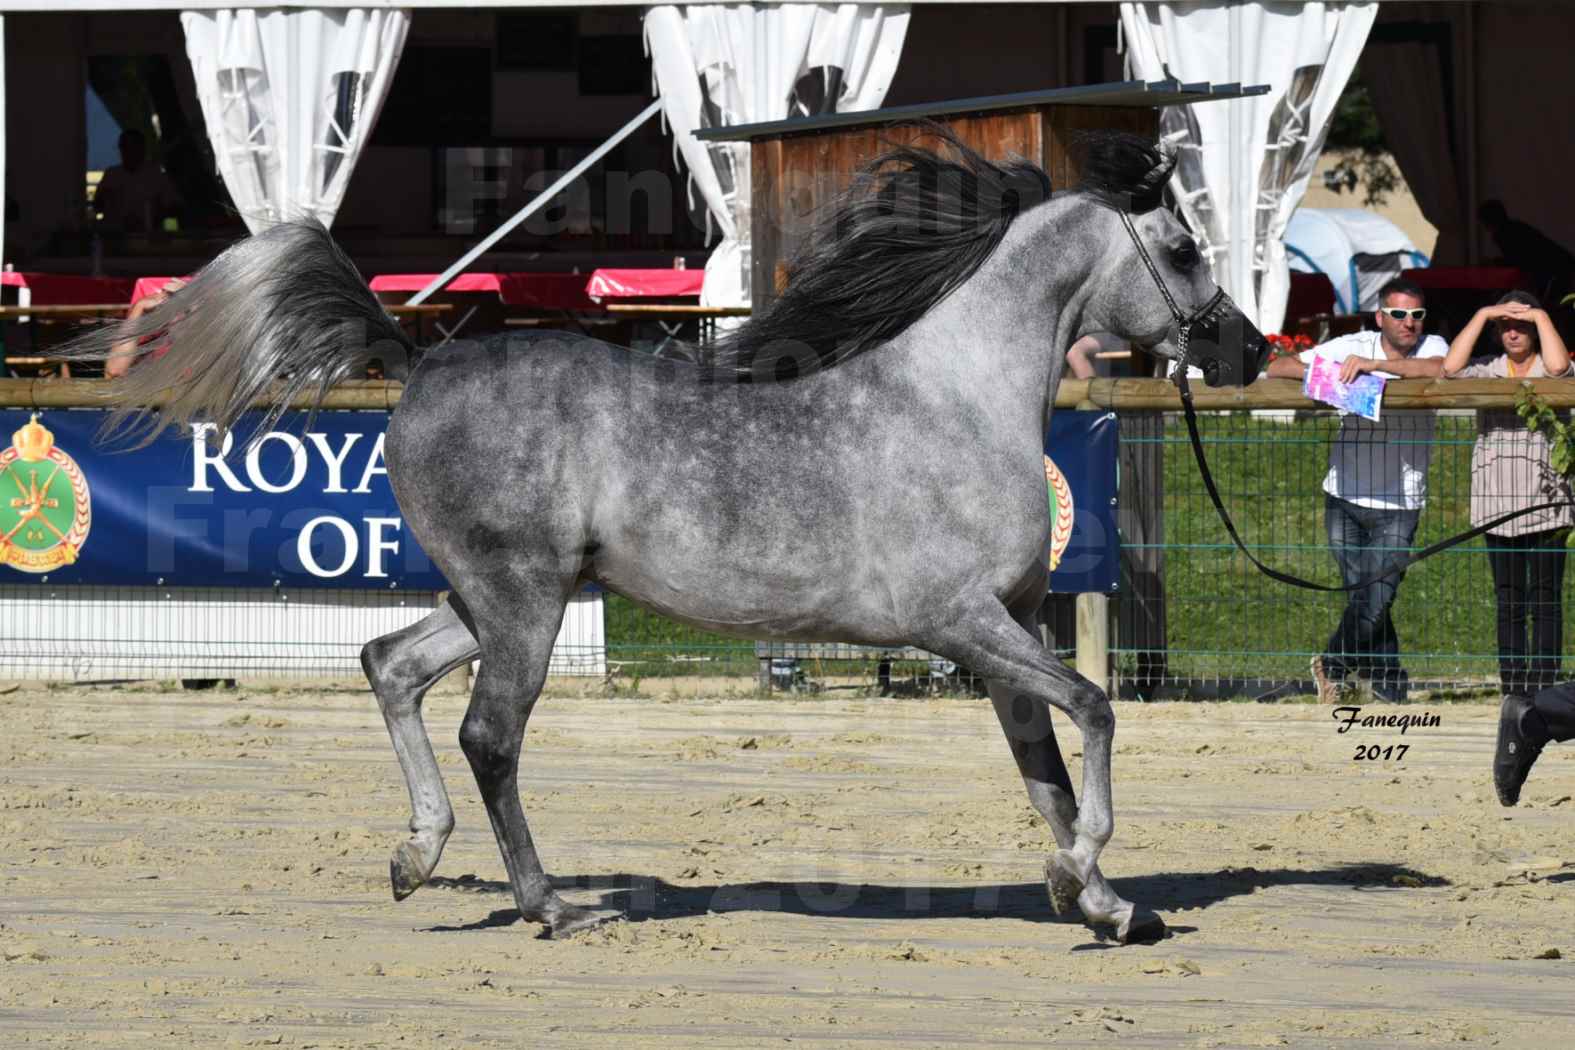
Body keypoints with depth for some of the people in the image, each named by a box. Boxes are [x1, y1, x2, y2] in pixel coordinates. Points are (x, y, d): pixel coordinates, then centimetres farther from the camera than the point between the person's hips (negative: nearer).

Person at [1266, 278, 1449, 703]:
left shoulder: (1431, 346, -1)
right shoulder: (1351, 347, 2)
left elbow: (1441, 369, -26)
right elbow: (1279, 368, 0)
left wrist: (1373, 364, -27)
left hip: (1399, 504, -1)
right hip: (1345, 497, 2)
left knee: (1377, 599, -8)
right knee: (1363, 596, 4)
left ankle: (1332, 665, 15)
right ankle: (1390, 684, 19)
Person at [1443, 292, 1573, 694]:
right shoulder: (1488, 371, 12)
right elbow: (1451, 367, -7)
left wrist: (1541, 316, -6)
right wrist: (1482, 315, -3)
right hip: (1498, 503, 2)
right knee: (1508, 598, 6)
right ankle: (1512, 685, 9)